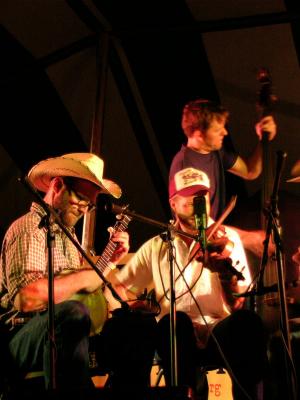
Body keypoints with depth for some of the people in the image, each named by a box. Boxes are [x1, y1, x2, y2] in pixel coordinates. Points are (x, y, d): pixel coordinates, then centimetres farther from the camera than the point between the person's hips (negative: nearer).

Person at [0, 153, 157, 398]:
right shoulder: (30, 228, -12)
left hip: (75, 335, 9)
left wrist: (109, 261, 14)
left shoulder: (67, 233, 18)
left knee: (140, 325, 4)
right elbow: (26, 298, -28)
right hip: (25, 336, -9)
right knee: (73, 313, -37)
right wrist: (82, 278, -19)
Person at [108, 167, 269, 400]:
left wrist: (227, 267, -16)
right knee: (175, 322, -35)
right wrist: (135, 303, -7)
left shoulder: (227, 238, 13)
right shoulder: (156, 247, 17)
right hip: (177, 337, 0)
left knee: (247, 320, -34)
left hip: (220, 336, 0)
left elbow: (240, 305, 4)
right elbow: (117, 286, 15)